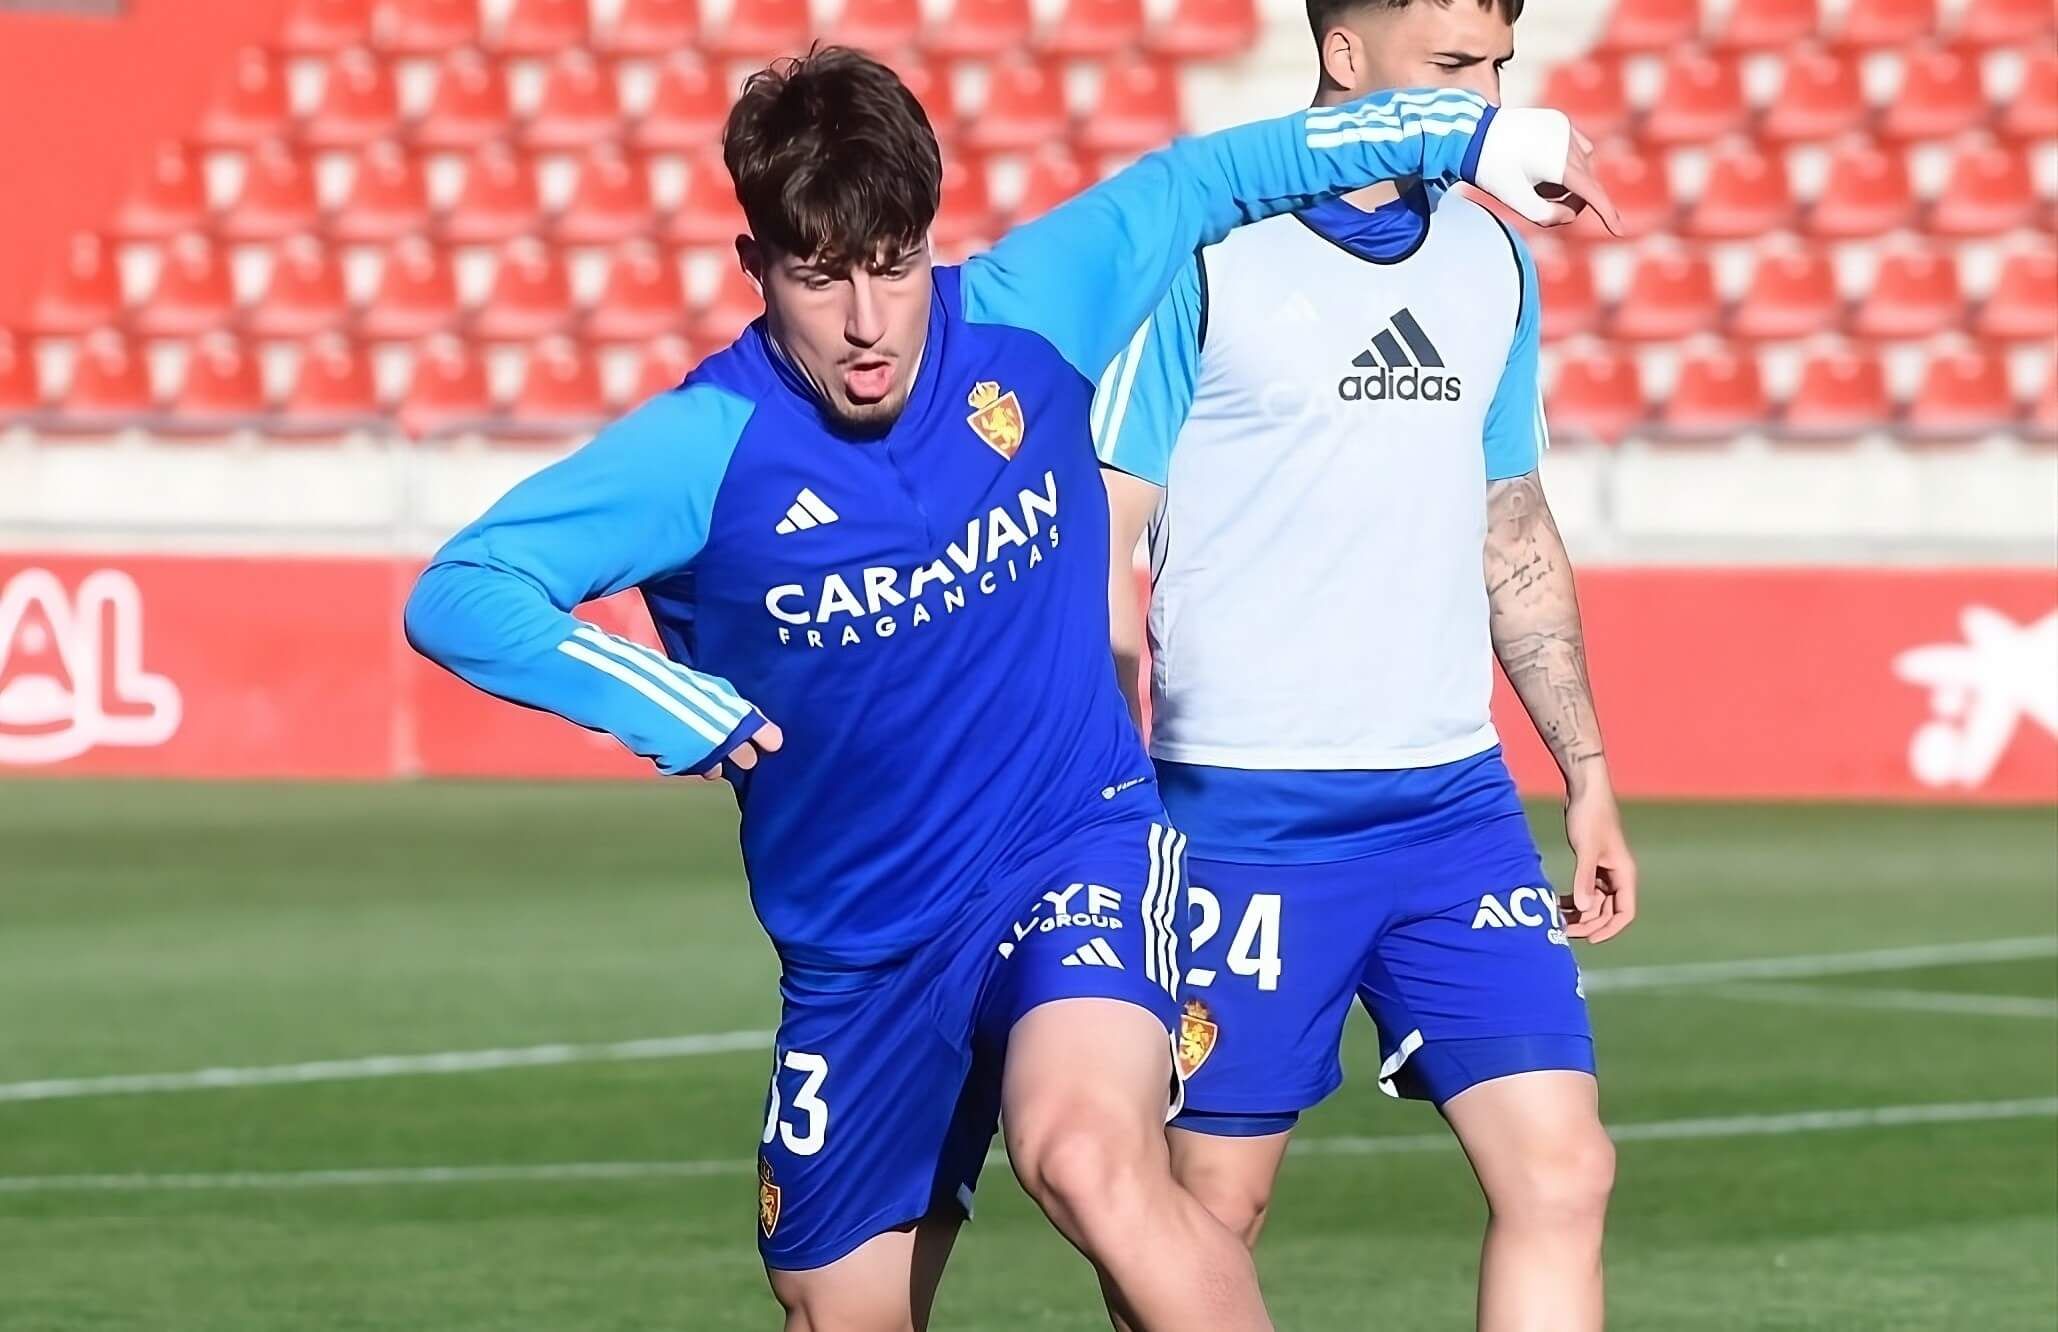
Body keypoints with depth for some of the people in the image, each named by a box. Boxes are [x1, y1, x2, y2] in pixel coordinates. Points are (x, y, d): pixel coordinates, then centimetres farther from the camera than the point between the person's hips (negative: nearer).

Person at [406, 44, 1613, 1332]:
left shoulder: (1026, 314, -10)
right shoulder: (704, 449, -16)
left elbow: (1196, 177, 8)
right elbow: (459, 594, -18)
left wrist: (1468, 132, 15)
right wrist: (664, 706, -27)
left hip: (1079, 851, -2)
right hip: (858, 954, 2)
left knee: (1090, 1157, -33)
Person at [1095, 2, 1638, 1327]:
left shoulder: (1493, 261, 11)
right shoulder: (1199, 256, -7)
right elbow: (1096, 547, -7)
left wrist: (1588, 776, 17)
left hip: (1458, 804, 5)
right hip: (1247, 810, -5)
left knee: (1562, 1168, -5)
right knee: (1210, 1208, 1)